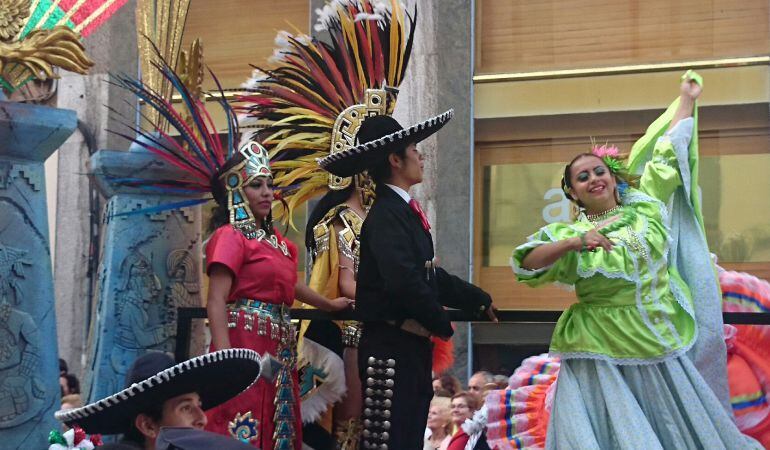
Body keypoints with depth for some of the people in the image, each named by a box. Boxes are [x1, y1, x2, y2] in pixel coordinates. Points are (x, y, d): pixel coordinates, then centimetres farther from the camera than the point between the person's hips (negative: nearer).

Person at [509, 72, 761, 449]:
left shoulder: (645, 205, 8)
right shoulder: (569, 234, 1)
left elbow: (669, 151, 17)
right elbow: (526, 263, -12)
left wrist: (687, 97, 26)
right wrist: (572, 243, -26)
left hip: (661, 347, 3)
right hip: (601, 357, -3)